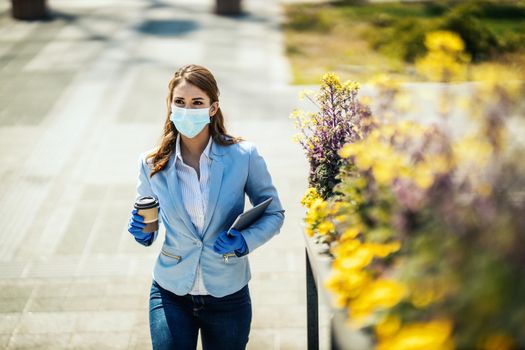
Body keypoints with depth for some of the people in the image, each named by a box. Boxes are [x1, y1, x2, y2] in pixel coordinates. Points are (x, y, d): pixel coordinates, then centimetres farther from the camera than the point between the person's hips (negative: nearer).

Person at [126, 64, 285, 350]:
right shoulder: (151, 163, -6)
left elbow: (273, 214, -1)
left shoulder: (244, 155, -11)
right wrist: (144, 233, -13)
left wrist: (244, 241, -19)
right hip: (171, 295, 0)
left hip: (227, 296, 0)